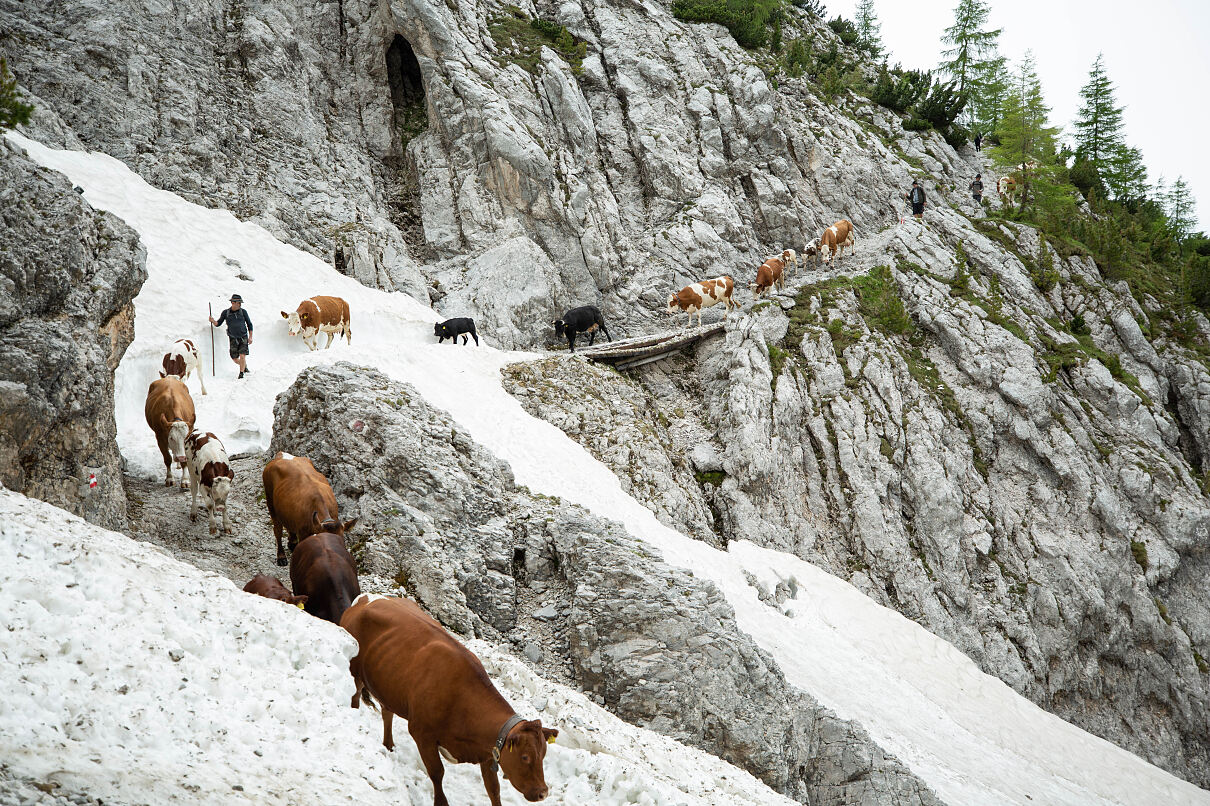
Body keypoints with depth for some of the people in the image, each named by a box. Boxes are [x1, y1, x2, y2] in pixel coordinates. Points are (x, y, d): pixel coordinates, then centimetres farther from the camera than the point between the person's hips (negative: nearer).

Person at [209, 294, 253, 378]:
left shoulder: (243, 312, 0)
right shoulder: (225, 313, 0)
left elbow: (249, 324, 7)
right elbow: (218, 324, 5)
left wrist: (250, 337, 1)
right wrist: (213, 321, -17)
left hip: (243, 338, -1)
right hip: (233, 339, 1)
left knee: (242, 357, -15)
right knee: (235, 359, 4)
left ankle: (241, 373, 0)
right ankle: (245, 367, 32)